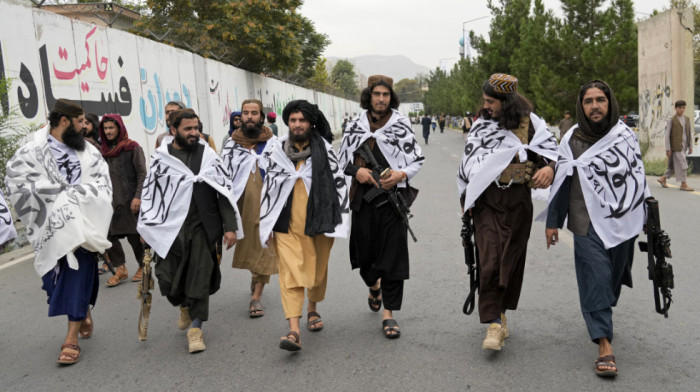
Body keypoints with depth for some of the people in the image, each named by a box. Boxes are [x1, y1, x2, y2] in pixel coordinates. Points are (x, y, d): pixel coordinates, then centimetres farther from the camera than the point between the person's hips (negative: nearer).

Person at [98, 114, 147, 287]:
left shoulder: (132, 147, -2)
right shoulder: (104, 150, 13)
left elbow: (142, 174, -8)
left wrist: (138, 197, -16)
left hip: (129, 200, -5)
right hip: (109, 200, 5)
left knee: (134, 235, -1)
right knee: (109, 234, -1)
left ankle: (143, 267, 16)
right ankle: (120, 269, 9)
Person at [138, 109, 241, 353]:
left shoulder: (208, 155, 4)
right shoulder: (160, 158, 3)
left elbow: (225, 191, 4)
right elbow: (149, 194, 10)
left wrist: (231, 227, -2)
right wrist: (145, 228, 9)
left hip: (202, 227, 0)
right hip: (170, 228, 0)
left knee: (200, 279, 0)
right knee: (168, 280, 2)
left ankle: (195, 328, 16)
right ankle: (184, 306, 35)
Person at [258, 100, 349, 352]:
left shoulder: (324, 149, 0)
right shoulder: (277, 151, 4)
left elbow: (339, 182, 3)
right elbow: (269, 186, 11)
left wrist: (338, 219, -2)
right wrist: (266, 223, 9)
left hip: (318, 221, 0)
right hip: (287, 223, 0)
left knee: (318, 270, 14)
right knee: (290, 273, -10)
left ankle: (312, 308, 41)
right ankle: (294, 331, -16)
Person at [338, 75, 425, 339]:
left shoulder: (402, 126, 2)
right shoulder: (356, 126, 7)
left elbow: (418, 160, 4)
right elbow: (342, 160, 13)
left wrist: (401, 174, -14)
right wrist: (356, 171, -7)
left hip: (392, 197, -2)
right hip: (363, 198, 2)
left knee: (393, 255, -4)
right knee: (364, 252, 10)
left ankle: (388, 314, 4)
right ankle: (374, 285, 45)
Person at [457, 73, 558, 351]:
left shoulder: (530, 123, 4)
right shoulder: (481, 125, 10)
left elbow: (553, 148, -2)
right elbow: (469, 162, 14)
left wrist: (550, 167, -23)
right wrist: (467, 196, 9)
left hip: (518, 202, 0)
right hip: (487, 201, 0)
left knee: (512, 260, 9)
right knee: (490, 261, -12)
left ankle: (499, 314, 28)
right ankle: (494, 324, -9)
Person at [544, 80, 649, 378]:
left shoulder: (626, 136, 4)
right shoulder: (572, 140, -1)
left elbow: (638, 178, 11)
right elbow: (561, 182, 2)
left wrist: (646, 218, 10)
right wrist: (553, 222, 3)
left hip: (622, 222, 3)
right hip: (588, 223, -2)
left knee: (613, 276, 13)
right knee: (595, 278, -8)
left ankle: (600, 317, 39)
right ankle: (604, 344, -5)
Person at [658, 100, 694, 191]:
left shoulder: (687, 119, 11)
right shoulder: (672, 120, -6)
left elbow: (689, 133, 16)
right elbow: (667, 135, -7)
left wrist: (690, 146, 11)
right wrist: (668, 149, -11)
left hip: (684, 146, 6)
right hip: (676, 146, -6)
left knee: (674, 164, 12)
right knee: (682, 164, -9)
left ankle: (663, 179, 26)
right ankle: (683, 184, -4)